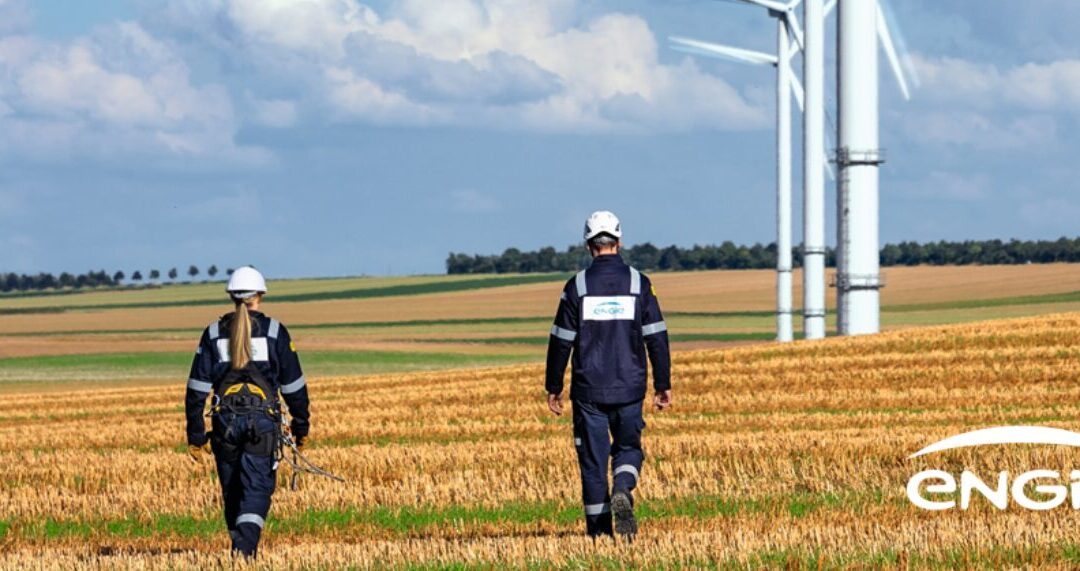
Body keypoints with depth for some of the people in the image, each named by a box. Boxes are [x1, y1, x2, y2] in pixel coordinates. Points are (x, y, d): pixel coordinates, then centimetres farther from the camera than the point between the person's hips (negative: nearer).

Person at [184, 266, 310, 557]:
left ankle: (241, 549, 24)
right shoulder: (274, 331, 2)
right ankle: (245, 547, -28)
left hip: (225, 421, 2)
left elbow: (197, 388, 4)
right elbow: (293, 385, 4)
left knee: (232, 491, 15)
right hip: (263, 420, -2)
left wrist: (195, 436, 8)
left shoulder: (214, 333, 7)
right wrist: (301, 426, 14)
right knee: (257, 488, -7)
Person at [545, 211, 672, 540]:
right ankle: (623, 492, -15)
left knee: (593, 458, 5)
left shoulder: (577, 287, -3)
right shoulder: (638, 284, -1)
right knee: (628, 448, 15)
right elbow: (657, 338, 0)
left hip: (589, 389, -1)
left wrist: (553, 387, 7)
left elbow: (561, 341, -2)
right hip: (629, 389, 1)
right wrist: (663, 385, 7)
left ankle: (598, 530, 6)